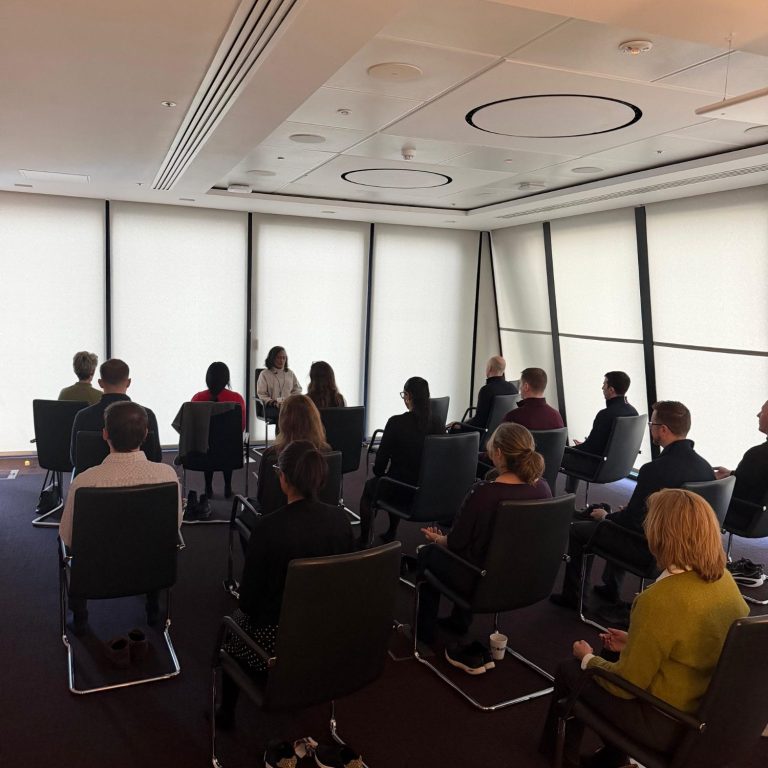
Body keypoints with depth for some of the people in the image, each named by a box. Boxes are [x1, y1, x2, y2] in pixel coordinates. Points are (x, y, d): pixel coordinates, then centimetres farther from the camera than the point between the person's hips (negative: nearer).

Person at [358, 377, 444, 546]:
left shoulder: (396, 422, -19)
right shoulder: (437, 423, -5)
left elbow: (382, 457, -12)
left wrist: (378, 470, 12)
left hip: (402, 492, -5)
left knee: (369, 486, 26)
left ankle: (363, 541, 34)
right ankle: (391, 534, 44)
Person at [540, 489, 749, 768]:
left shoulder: (661, 599, -31)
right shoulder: (724, 579, -7)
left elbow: (626, 685, -20)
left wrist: (587, 658, -2)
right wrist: (634, 643, 12)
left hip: (667, 724, -7)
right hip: (712, 710, 7)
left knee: (569, 670, 12)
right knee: (612, 658, 26)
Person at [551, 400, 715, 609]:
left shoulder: (654, 470, -28)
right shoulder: (705, 467, -5)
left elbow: (632, 519, -20)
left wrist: (605, 516, 2)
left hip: (649, 549, -8)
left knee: (577, 530, 10)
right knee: (618, 520, 33)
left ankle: (572, 596, 26)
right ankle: (610, 588, 41)